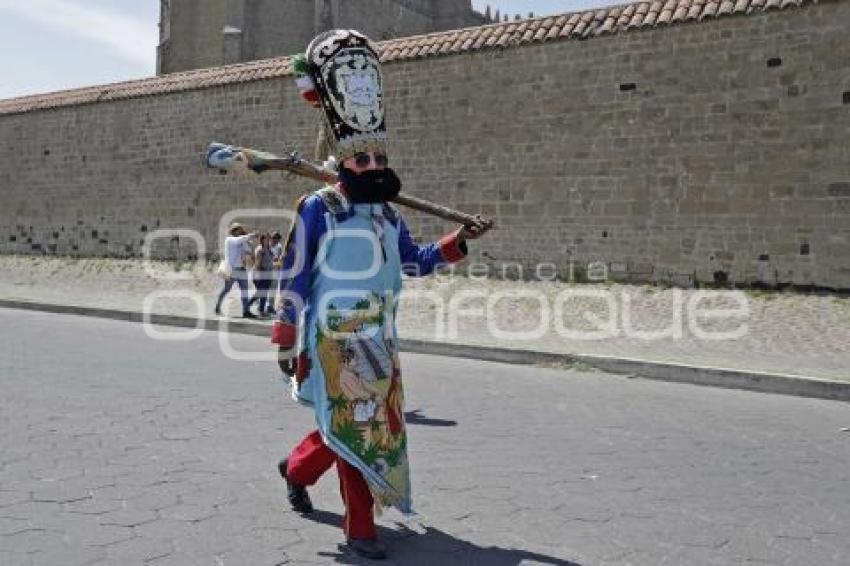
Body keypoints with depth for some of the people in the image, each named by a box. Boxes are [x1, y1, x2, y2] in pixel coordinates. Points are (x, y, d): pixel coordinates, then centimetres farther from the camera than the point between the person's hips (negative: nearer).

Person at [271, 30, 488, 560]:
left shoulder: (388, 213, 12)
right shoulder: (318, 208, -9)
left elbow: (414, 260, 16)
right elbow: (294, 278, -8)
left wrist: (457, 242, 4)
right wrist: (286, 343, -9)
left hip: (380, 341, 7)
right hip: (335, 341, -7)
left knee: (376, 424, 15)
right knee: (355, 428, -4)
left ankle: (296, 467, 39)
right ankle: (360, 528, 10)